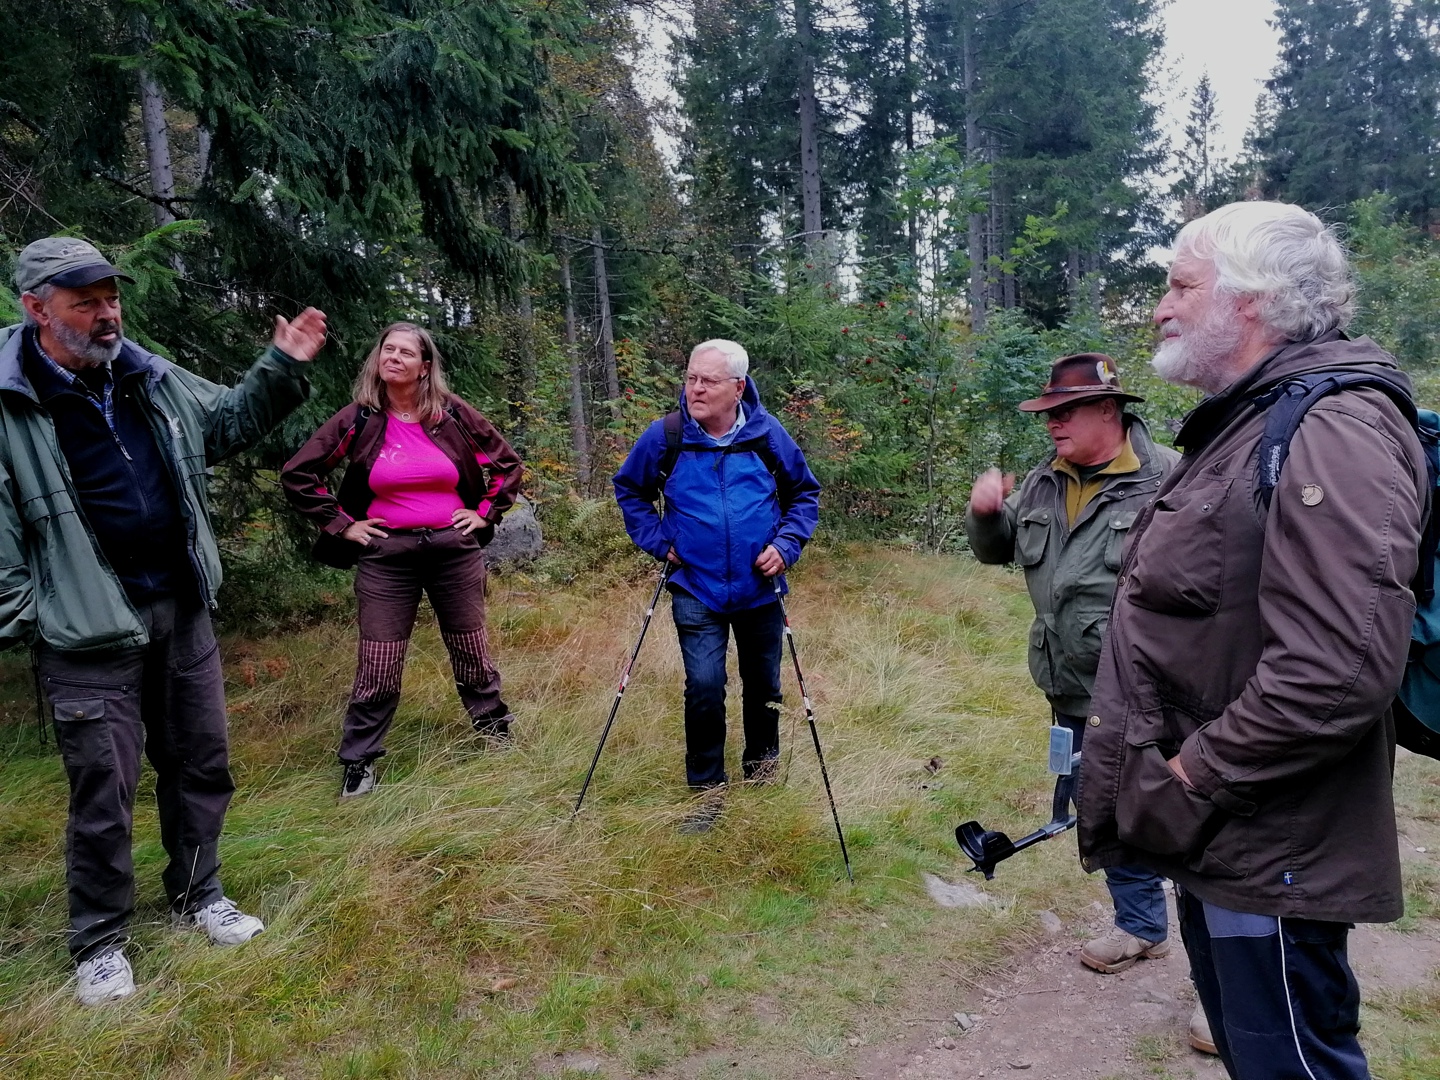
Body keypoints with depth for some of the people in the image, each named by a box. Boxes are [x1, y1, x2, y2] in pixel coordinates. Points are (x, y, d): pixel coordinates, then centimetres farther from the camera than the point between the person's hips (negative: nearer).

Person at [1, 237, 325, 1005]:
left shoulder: (152, 380, 5)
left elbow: (228, 423, 20)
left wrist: (281, 369, 6)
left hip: (182, 611, 6)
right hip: (88, 631, -5)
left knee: (200, 765, 16)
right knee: (103, 791, 3)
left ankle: (197, 895, 37)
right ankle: (99, 943, 24)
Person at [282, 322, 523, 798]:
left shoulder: (454, 415, 0)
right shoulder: (359, 419, -3)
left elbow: (507, 464, 11)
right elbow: (297, 475, 2)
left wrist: (485, 513, 4)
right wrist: (341, 525, -1)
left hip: (454, 548, 1)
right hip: (386, 556, -1)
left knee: (472, 654, 14)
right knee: (378, 668, 0)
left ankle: (498, 733, 34)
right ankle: (358, 765, 15)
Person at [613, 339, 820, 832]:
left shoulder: (768, 435, -8)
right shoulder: (664, 437, -9)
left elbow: (805, 493, 6)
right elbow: (629, 490, 7)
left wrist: (786, 544, -8)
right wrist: (659, 541, -3)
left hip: (760, 590, 2)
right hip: (696, 591, -1)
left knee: (764, 687, 14)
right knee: (704, 687, -11)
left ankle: (761, 773, 38)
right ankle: (707, 788, 9)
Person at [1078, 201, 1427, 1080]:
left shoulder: (1331, 431, -21)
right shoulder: (1242, 423, 13)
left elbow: (1339, 669, -32)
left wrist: (1191, 777, -21)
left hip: (1267, 850, -10)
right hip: (1217, 831, 10)